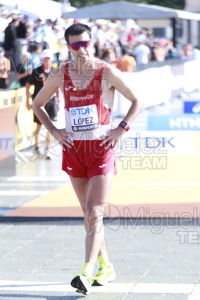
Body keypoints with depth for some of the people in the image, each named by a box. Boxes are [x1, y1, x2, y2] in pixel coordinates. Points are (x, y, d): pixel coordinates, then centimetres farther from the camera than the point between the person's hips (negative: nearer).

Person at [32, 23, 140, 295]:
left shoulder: (107, 72, -5)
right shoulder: (61, 75, 3)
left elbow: (136, 101, 4)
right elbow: (37, 104, 16)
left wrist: (121, 129, -7)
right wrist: (54, 131, 4)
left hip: (101, 147, -4)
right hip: (73, 148, 4)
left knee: (94, 212, -13)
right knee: (89, 214, 11)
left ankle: (87, 273, -19)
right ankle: (105, 267, 25)